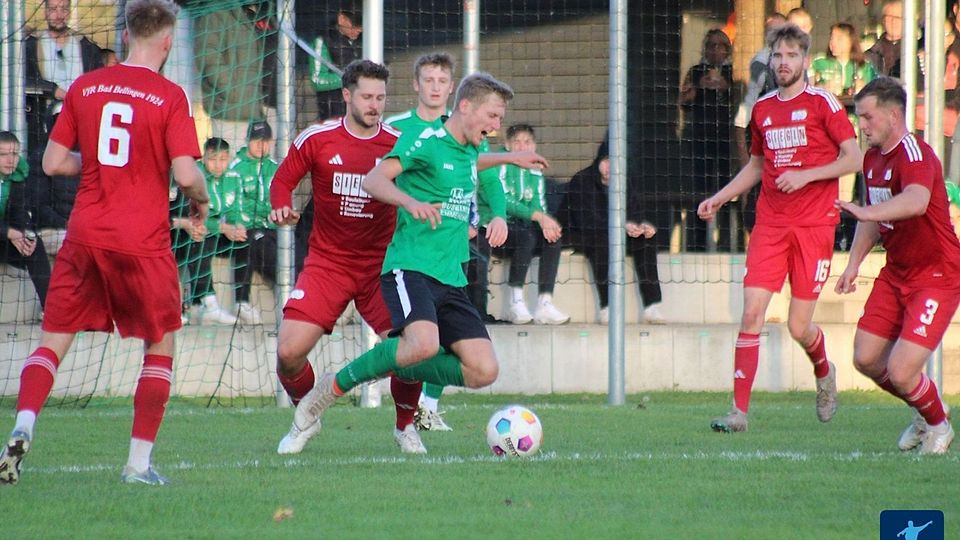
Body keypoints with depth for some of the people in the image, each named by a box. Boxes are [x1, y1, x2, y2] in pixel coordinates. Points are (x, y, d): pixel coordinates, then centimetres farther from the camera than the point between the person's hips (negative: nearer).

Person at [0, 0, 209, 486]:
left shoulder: (84, 87, 6)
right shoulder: (170, 97, -6)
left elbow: (53, 162, 8)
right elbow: (186, 174, -13)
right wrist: (201, 201, 8)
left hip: (84, 236, 3)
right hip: (143, 242, -3)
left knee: (54, 339, 9)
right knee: (160, 345, 12)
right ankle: (139, 461, 7)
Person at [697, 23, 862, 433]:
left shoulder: (823, 103, -3)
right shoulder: (762, 108, 12)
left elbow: (854, 159, -5)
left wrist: (805, 175, -16)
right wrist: (719, 198, 15)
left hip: (814, 225, -4)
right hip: (770, 225, 4)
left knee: (799, 327, -2)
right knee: (752, 311, -11)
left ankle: (824, 373, 34)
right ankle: (739, 411, -11)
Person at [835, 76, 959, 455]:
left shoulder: (914, 155, -22)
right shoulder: (873, 158, 8)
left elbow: (916, 202, -45)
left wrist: (865, 211, -58)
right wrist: (854, 263, 15)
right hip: (895, 274, 9)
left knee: (901, 373, -14)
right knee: (866, 359, 6)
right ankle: (926, 412, 30)